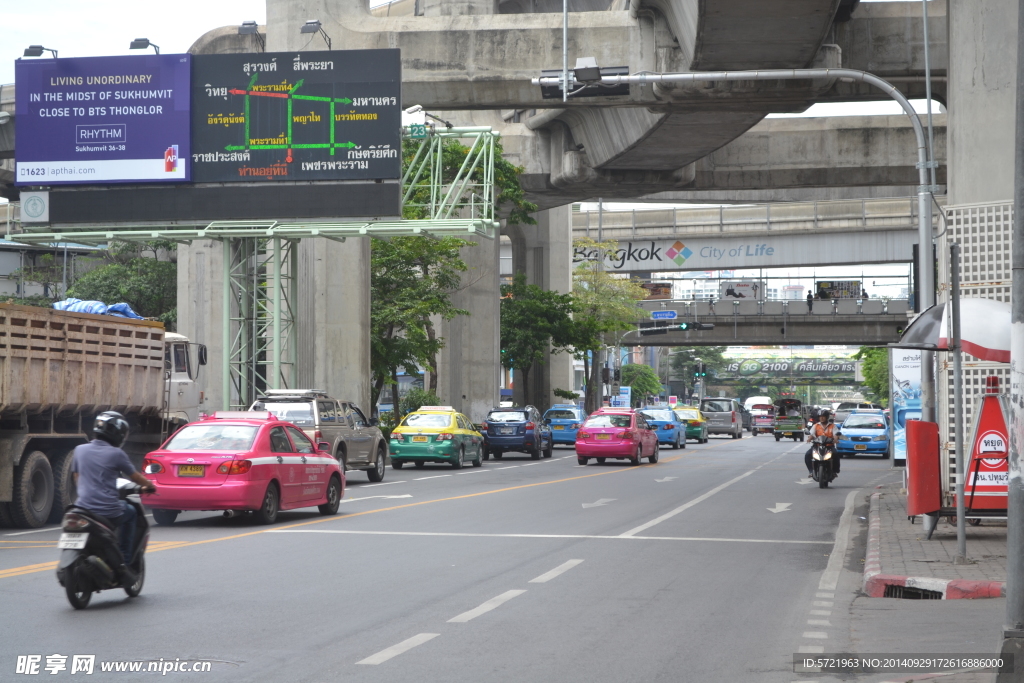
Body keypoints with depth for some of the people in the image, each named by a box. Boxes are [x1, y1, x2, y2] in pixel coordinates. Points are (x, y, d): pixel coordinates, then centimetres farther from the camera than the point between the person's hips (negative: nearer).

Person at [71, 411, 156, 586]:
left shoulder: (80, 450, 6)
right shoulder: (116, 454, -5)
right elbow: (135, 477, 8)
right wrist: (149, 485, 29)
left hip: (83, 506, 4)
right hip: (109, 511, -4)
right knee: (130, 512, 27)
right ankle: (124, 563, 20)